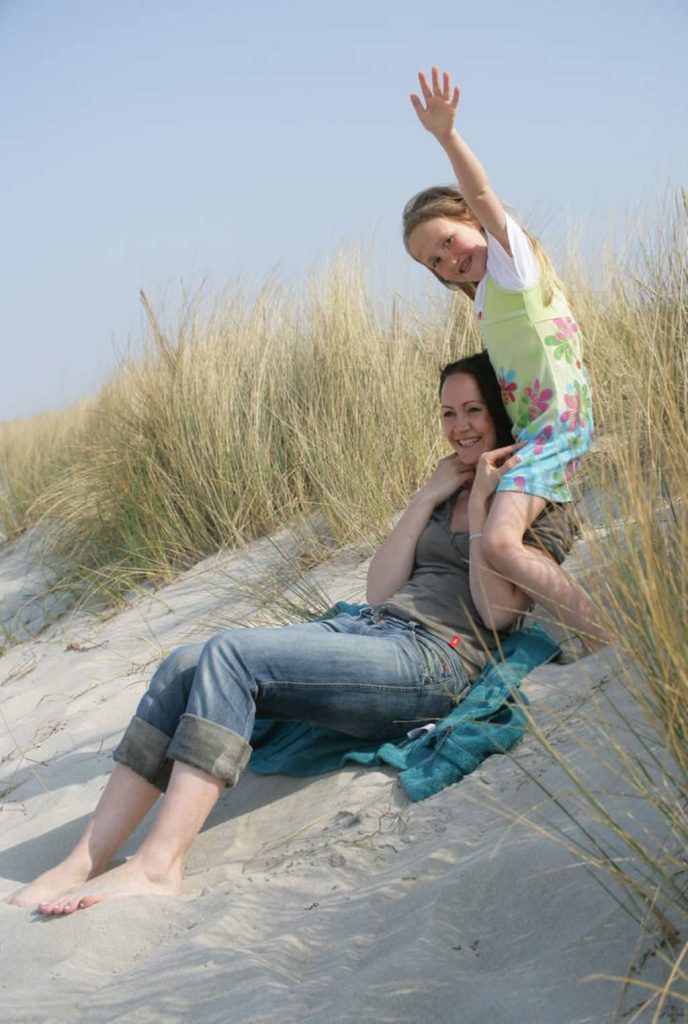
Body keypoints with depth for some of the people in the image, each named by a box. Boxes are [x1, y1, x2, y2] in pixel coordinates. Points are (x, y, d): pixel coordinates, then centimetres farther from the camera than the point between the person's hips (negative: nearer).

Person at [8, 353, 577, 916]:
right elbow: (380, 592, 14)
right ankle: (86, 862, -17)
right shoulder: (447, 494, 26)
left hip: (434, 660, -8)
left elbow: (496, 610, -9)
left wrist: (483, 504, -7)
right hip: (367, 630, 8)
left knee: (230, 654, -26)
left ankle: (158, 867, -29)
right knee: (185, 667, -13)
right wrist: (429, 497, 10)